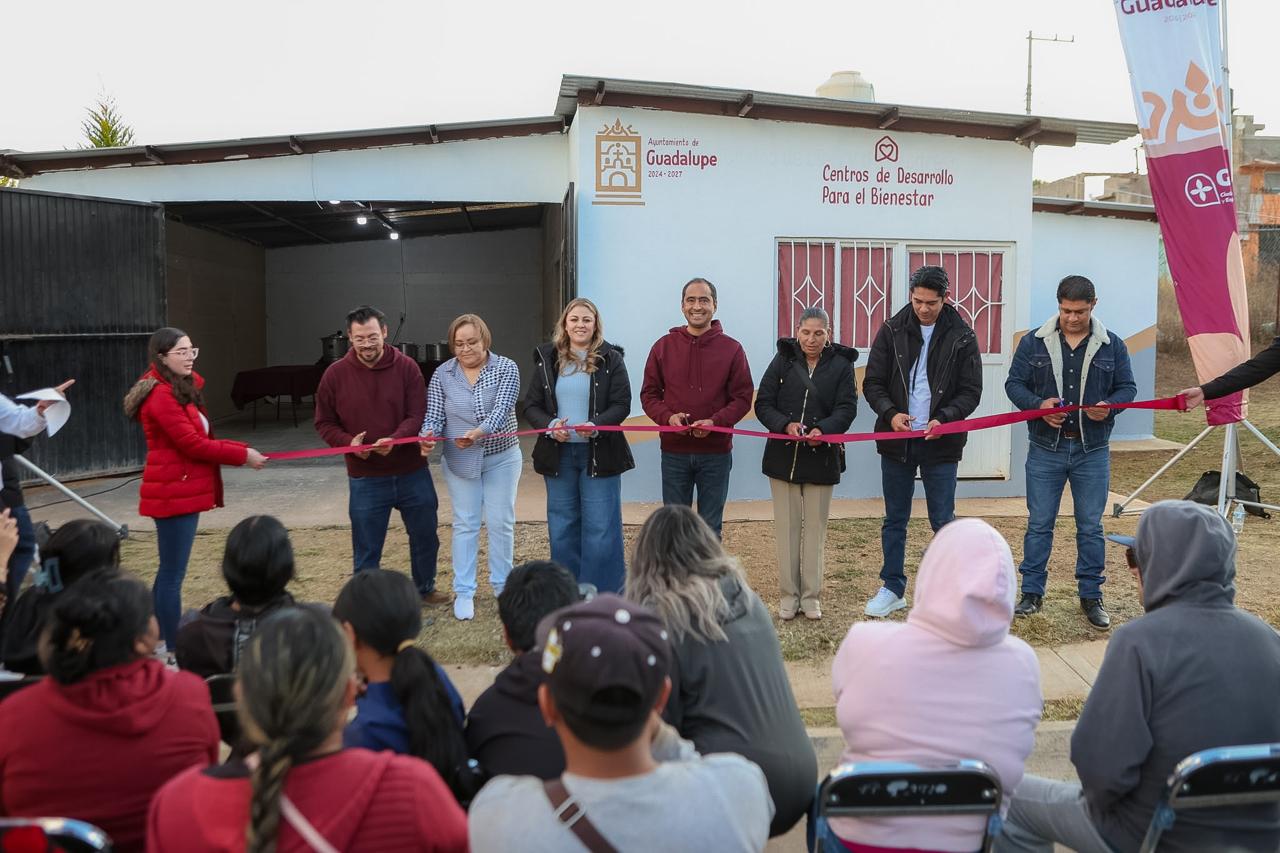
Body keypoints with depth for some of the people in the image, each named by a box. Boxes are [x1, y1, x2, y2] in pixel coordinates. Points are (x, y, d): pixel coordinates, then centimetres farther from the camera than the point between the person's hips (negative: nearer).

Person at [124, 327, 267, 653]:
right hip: (174, 493, -10)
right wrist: (242, 455, -13)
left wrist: (242, 450, 1)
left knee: (169, 570, 16)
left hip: (181, 491, 10)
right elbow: (191, 443, -19)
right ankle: (172, 650, 2)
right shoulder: (161, 395, -16)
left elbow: (198, 439, 14)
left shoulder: (180, 389, 16)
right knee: (173, 573, -4)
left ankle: (158, 641, 26)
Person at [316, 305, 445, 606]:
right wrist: (349, 443, -18)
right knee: (366, 549, 7)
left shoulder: (407, 367, -6)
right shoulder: (335, 374, -5)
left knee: (425, 536, 17)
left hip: (412, 472, 1)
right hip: (365, 479, -1)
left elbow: (418, 414, -10)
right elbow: (324, 423, 2)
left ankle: (425, 588, 40)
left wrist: (394, 440, -28)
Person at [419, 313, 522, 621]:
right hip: (460, 461, 1)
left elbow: (502, 409, -21)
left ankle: (503, 586, 21)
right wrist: (428, 436, -26)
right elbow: (434, 415, -3)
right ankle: (464, 592, 13)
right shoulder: (442, 375, -2)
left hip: (501, 457, -1)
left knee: (501, 522, 6)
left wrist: (478, 433, -39)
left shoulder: (506, 368, -9)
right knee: (465, 524, 6)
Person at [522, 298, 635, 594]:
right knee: (562, 526, 11)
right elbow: (531, 406, 5)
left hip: (599, 453, -3)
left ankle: (604, 597, 11)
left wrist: (596, 425, -24)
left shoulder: (611, 359, -2)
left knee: (601, 527, 0)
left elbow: (621, 404, -6)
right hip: (558, 453, 3)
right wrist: (550, 426, -15)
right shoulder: (547, 359, 5)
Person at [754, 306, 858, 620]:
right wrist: (786, 425, -21)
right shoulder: (782, 360, 0)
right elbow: (763, 404, -3)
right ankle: (789, 594, 16)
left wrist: (823, 429, -26)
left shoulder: (841, 364, 0)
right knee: (787, 526, 6)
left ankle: (811, 595, 18)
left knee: (815, 527, 8)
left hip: (822, 457, 0)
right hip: (783, 456, 0)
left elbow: (846, 408, -8)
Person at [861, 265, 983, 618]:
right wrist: (890, 413, -18)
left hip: (940, 443, -2)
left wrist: (944, 418, -20)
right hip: (896, 441, 2)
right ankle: (893, 589, 24)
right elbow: (872, 383, 1)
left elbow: (971, 391, -2)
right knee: (894, 520, 11)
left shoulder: (962, 337, -2)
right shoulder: (892, 331, 0)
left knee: (943, 522, 4)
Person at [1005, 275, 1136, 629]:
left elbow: (1127, 387, 7)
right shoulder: (1033, 343, 1)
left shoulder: (1112, 345, 4)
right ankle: (1032, 592, 17)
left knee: (1091, 527, 8)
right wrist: (1039, 405, -18)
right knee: (1039, 524, 6)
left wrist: (1110, 406, -16)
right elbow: (1014, 383, 2)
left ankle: (1091, 596, 21)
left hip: (1093, 451, 1)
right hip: (1045, 449, 0)